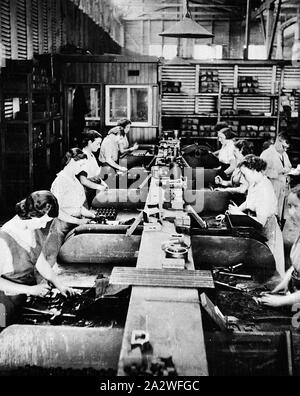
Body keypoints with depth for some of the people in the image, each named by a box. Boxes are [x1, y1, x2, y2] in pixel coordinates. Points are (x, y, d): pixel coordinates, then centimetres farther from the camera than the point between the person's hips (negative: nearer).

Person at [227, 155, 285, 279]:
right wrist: (234, 211, 5)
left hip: (266, 234, -9)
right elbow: (248, 202, 18)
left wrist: (239, 213, -22)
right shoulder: (254, 183, 1)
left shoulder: (264, 190, -27)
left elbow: (260, 222, -29)